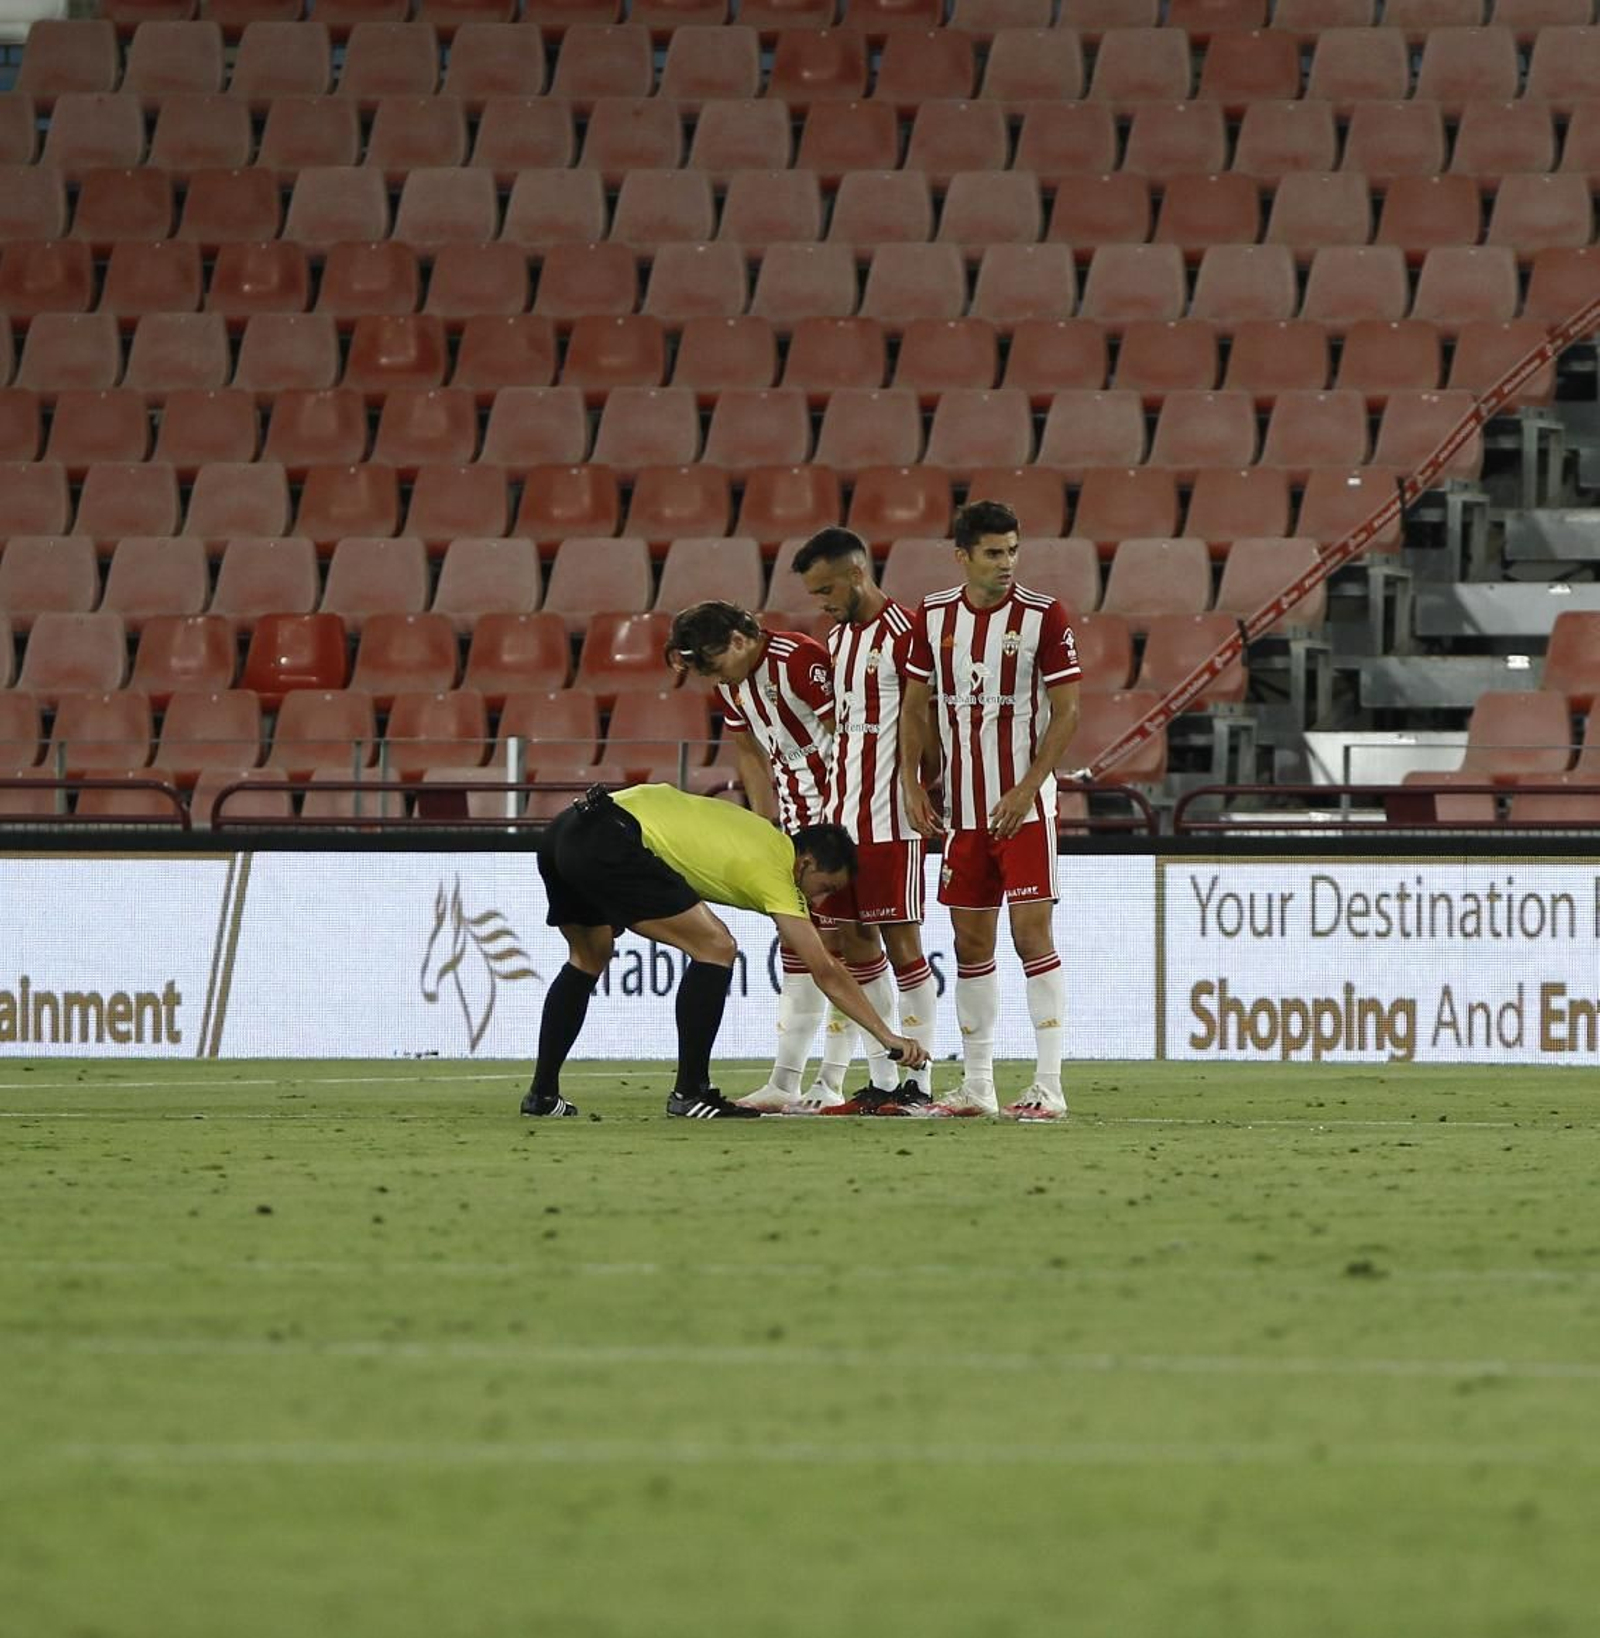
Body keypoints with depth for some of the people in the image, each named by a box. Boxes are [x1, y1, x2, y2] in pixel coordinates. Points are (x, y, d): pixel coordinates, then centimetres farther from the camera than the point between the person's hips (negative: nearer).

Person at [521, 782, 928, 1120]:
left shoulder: (766, 840, 22)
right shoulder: (775, 872, 0)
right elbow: (826, 973, -1)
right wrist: (887, 1036, 2)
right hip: (609, 843, -10)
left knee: (589, 956, 30)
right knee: (716, 948, -6)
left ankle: (542, 1094, 29)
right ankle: (689, 1093, -2)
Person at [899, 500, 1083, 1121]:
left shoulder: (1043, 616, -7)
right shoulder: (934, 616, 5)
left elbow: (1067, 710, -8)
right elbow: (914, 702, 13)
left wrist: (1027, 790, -15)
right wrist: (911, 784, 3)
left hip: (1024, 805, -5)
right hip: (963, 807, 5)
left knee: (1032, 933, -9)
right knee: (970, 941, 8)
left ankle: (1048, 1086, -8)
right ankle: (976, 1084, 15)